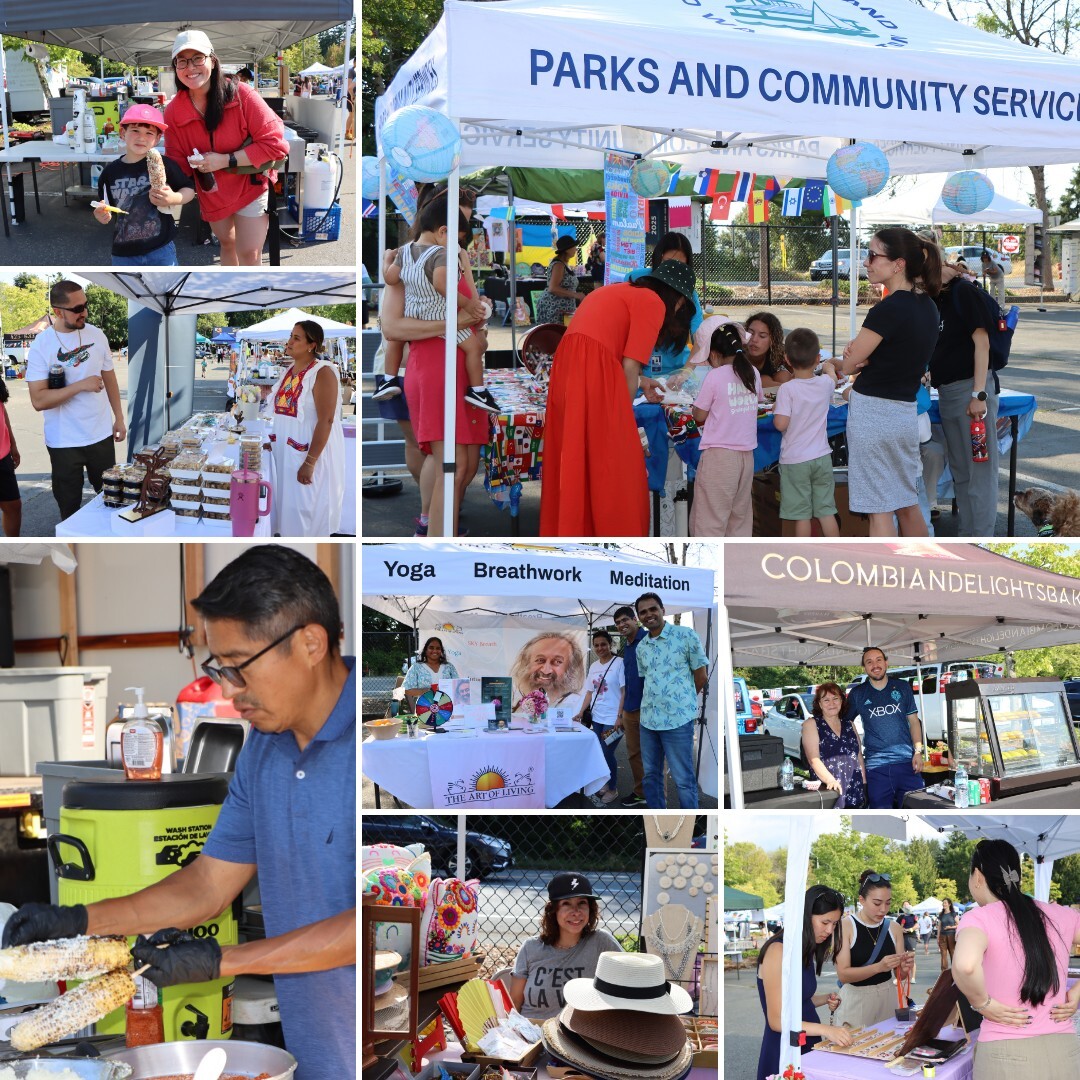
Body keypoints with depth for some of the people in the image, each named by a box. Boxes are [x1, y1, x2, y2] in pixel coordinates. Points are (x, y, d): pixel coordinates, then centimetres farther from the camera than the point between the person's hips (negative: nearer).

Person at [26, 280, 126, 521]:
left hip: (102, 434, 3)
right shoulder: (41, 346, -14)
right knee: (69, 507, 11)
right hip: (64, 442, -3)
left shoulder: (96, 335, -1)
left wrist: (119, 418, 9)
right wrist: (81, 385, -23)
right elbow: (38, 400, -18)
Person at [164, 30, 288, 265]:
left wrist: (225, 160, -28)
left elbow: (275, 144, -25)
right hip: (212, 191, 4)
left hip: (251, 186, -4)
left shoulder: (240, 94, -24)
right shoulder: (173, 112, -12)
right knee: (226, 242, 23)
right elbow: (179, 164, -5)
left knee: (249, 254, -7)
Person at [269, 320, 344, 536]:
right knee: (290, 505, 12)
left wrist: (309, 462, -23)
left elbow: (325, 421, -20)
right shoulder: (289, 371, 9)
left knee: (309, 508, -2)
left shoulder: (323, 372, -15)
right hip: (287, 452, 8)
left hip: (313, 452, -8)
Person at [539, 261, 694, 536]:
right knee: (615, 473, 0)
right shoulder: (653, 302, 1)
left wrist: (640, 382, 39)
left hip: (564, 369, 9)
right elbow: (630, 366, -5)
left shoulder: (621, 291, 26)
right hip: (594, 378, -9)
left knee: (574, 467, 15)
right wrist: (625, 412, 6)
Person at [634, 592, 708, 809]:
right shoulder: (641, 647, 10)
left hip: (678, 719, -6)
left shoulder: (686, 636, -6)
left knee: (683, 779, -2)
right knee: (651, 775, 13)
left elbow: (701, 675, 0)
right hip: (647, 719, 6)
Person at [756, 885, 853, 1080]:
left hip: (809, 1045, 8)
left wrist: (826, 999, -1)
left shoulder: (805, 950, 8)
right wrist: (826, 1030, -30)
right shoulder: (778, 951, -18)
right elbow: (777, 1020, -21)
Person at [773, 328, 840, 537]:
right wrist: (829, 367, 45)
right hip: (821, 457, 4)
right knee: (826, 512, 10)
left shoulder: (786, 389, -17)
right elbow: (831, 375, 24)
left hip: (795, 460, -4)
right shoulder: (825, 384, -1)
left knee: (801, 515, 2)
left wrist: (775, 411, -1)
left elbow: (780, 424, -22)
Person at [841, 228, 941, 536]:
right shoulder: (927, 305, 7)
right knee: (907, 503, 18)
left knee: (879, 509, -1)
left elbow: (848, 365, -12)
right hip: (907, 410, 8)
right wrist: (862, 351, -5)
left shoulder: (889, 309, -19)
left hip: (874, 411, -8)